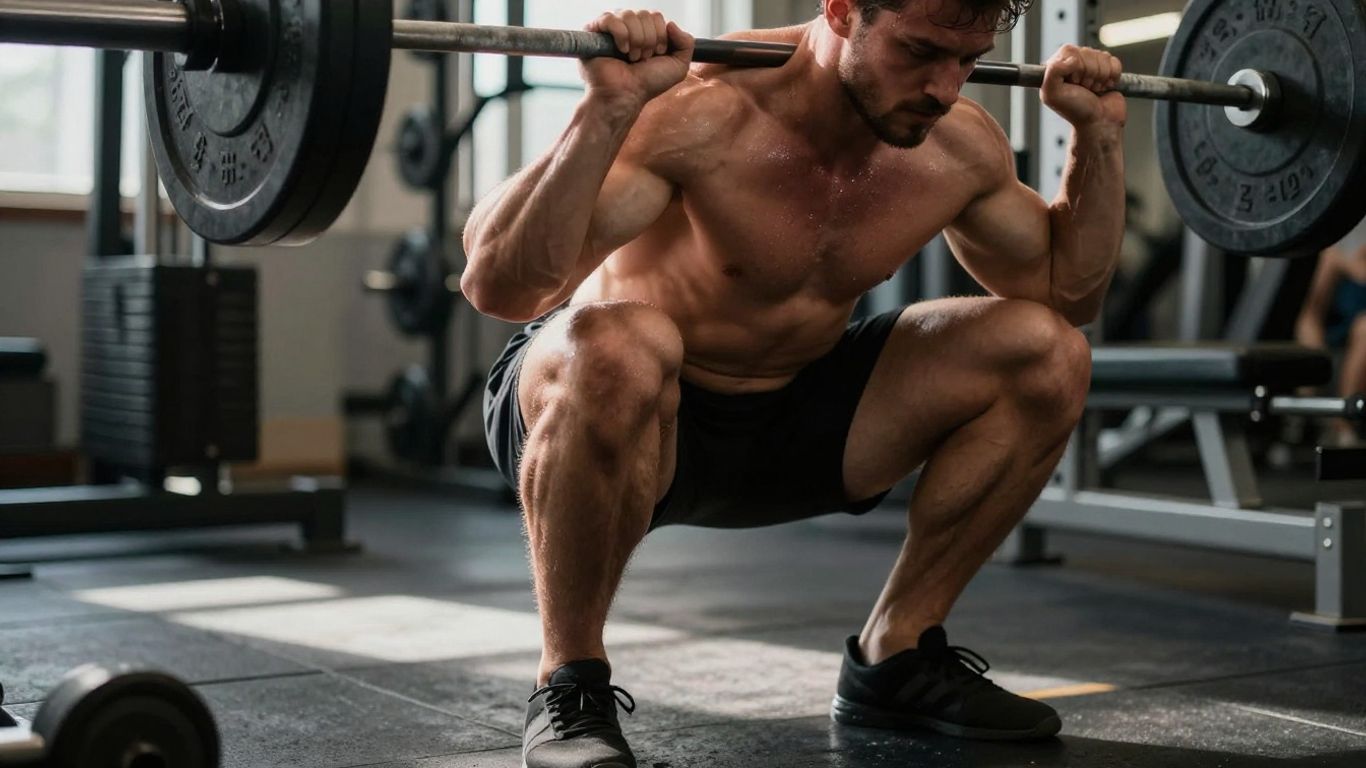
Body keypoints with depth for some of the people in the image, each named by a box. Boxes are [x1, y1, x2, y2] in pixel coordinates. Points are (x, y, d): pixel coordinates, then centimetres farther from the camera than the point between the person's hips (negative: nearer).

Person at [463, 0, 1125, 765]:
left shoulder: (960, 147, -9)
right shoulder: (700, 114, -29)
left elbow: (1068, 292, 9)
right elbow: (498, 284, -38)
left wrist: (1099, 132, -3)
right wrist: (607, 112, -48)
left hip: (788, 415, 6)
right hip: (599, 410, -6)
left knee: (1047, 357, -6)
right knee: (618, 349, -43)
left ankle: (896, 657, 8)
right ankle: (570, 686, -19)